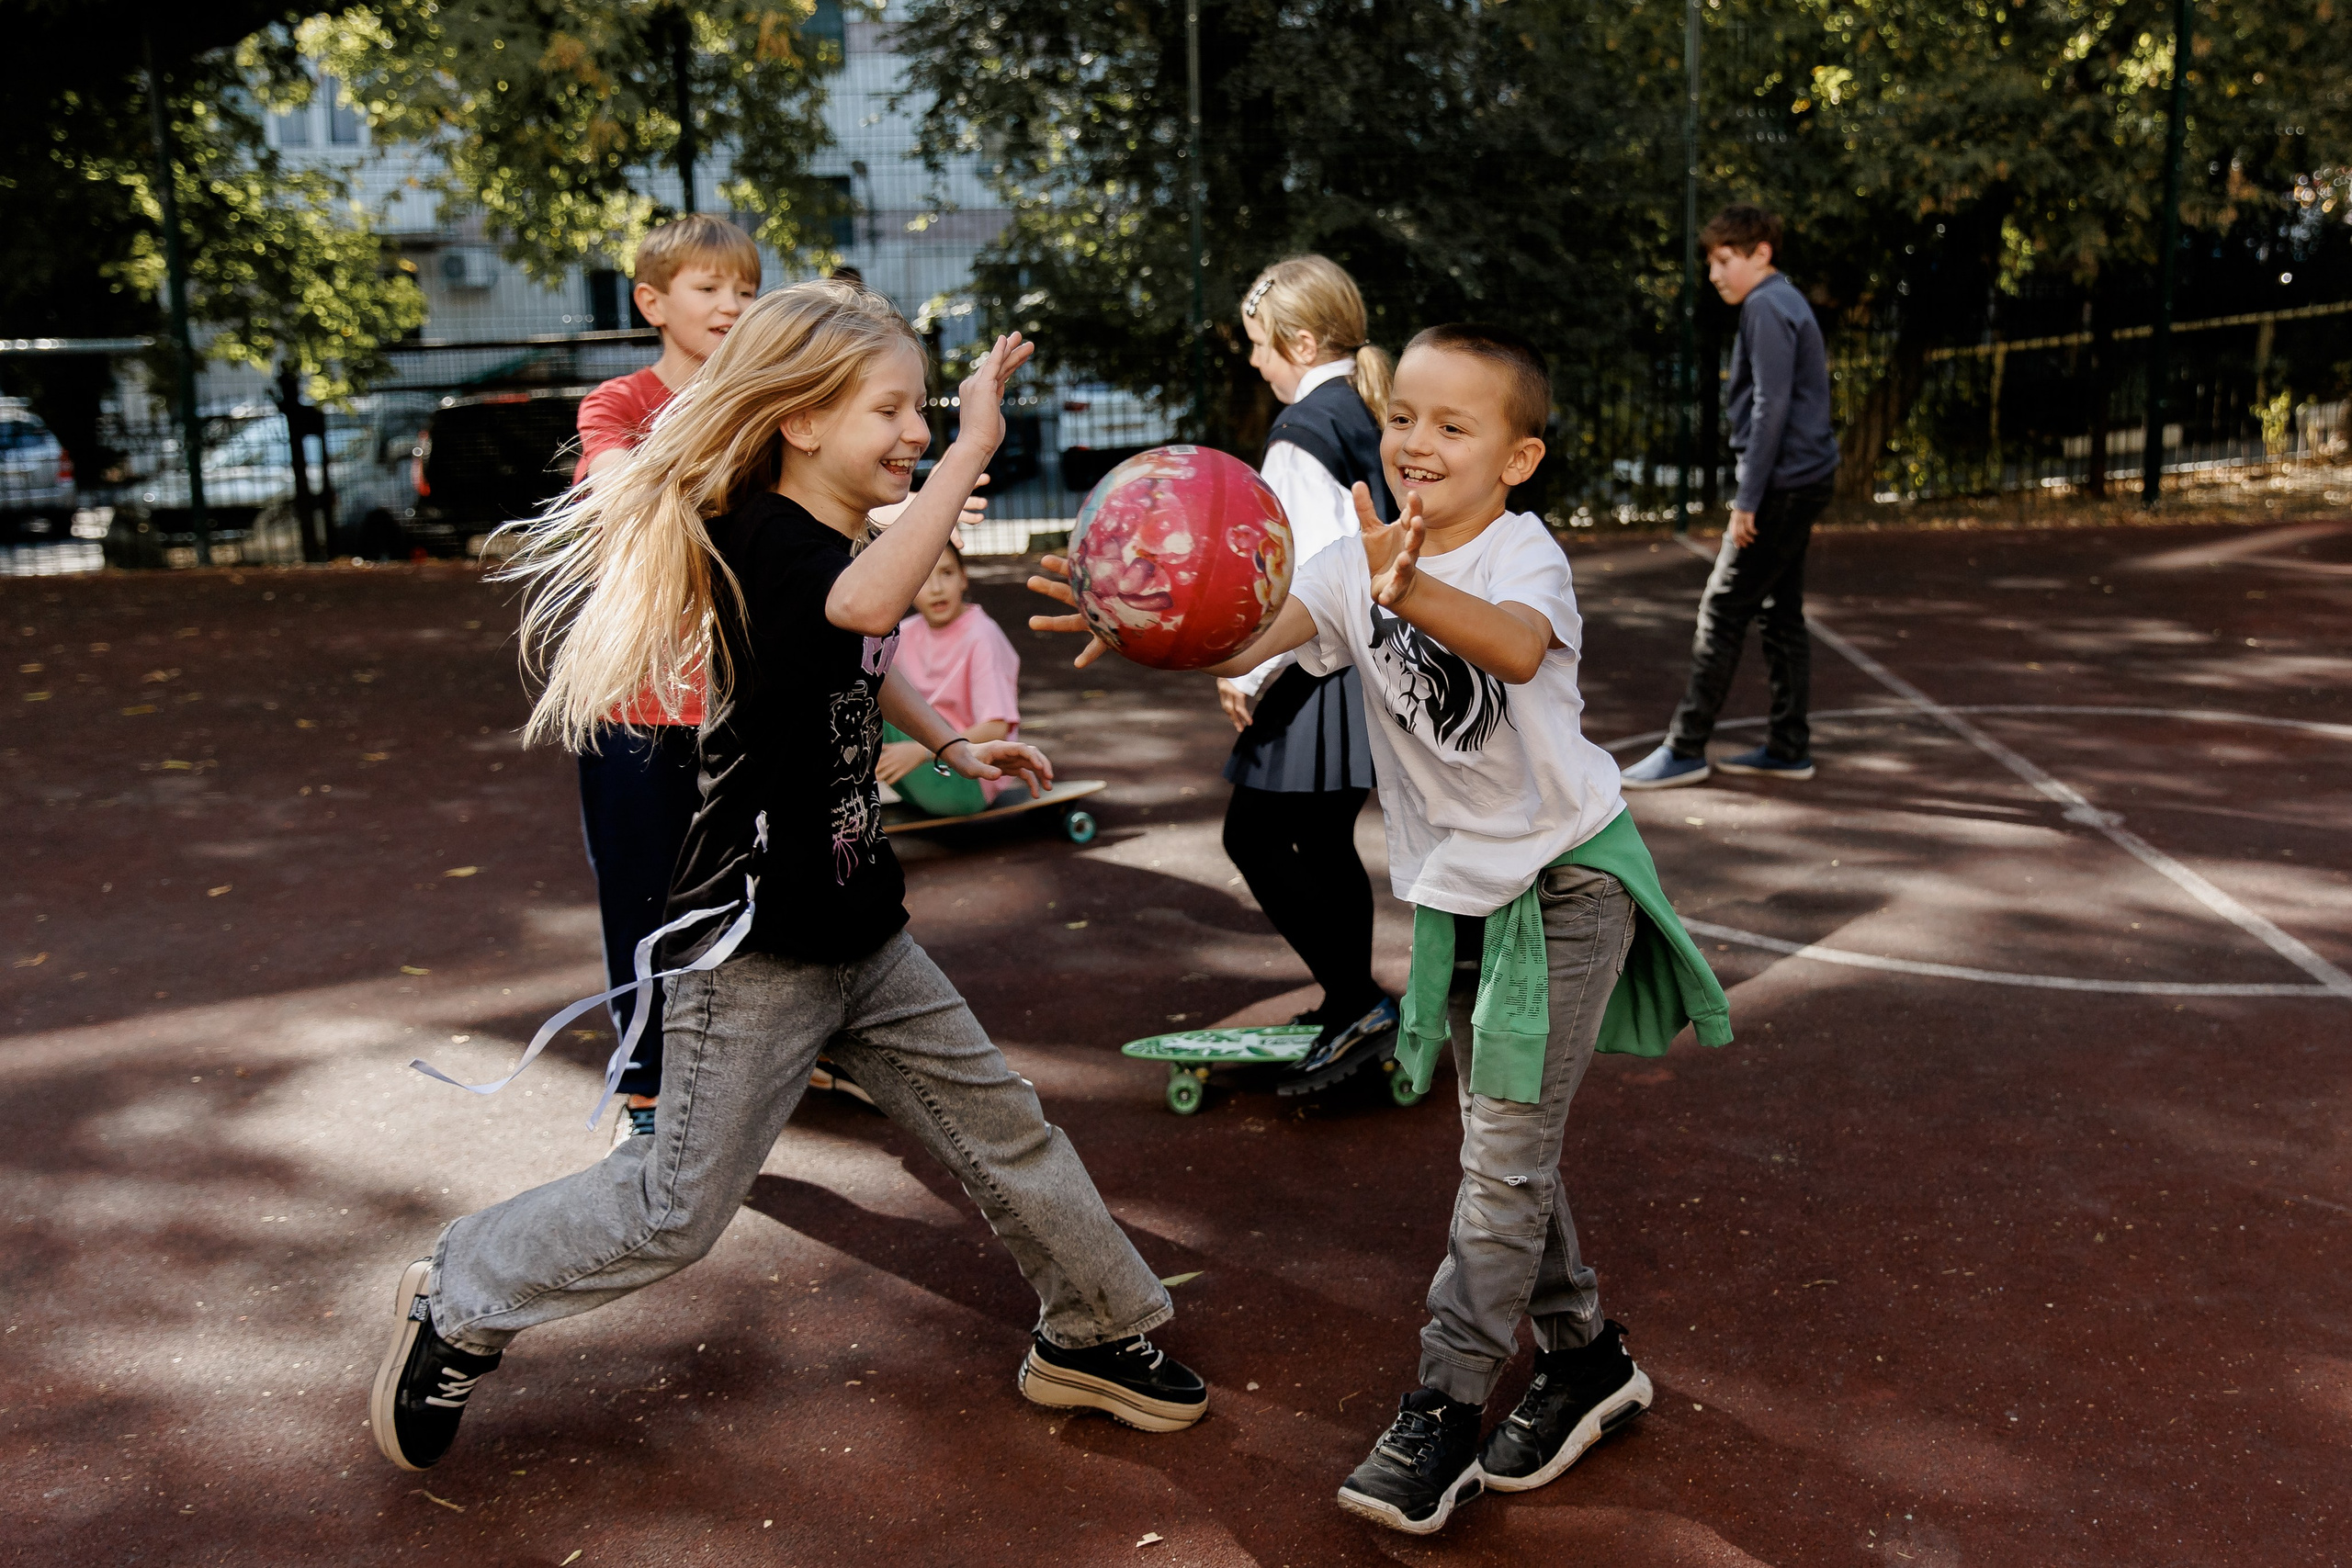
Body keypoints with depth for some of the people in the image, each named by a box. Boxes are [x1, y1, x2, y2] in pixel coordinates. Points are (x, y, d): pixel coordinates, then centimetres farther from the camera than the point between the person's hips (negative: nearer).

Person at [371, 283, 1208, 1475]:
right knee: (676, 1208, 3)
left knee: (999, 1127, 12)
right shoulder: (759, 539, -20)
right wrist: (975, 447, -41)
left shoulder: (829, 545, 9)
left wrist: (949, 747, 21)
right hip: (753, 943, -9)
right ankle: (457, 1306, 25)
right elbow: (870, 601, -43)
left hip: (858, 931, 9)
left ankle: (1095, 1334, 29)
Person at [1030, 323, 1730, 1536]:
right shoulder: (1355, 565, -3)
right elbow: (1248, 637, -19)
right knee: (1500, 1148, 14)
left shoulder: (1524, 553, -17)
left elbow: (1519, 647, -40)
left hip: (1566, 876, -6)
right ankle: (1585, 1358, 31)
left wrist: (1416, 593, -60)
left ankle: (1443, 1406, 4)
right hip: (1454, 887, 6)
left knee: (1505, 1148, -6)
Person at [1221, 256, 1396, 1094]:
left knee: (1255, 835, -3)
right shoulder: (1370, 414, 13)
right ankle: (1351, 1009, 25)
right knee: (1324, 839, 17)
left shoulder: (1304, 428, -14)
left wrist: (1251, 671, -17)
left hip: (1322, 665, -9)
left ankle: (1357, 1004, -2)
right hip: (1375, 652, 9)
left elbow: (1317, 569, -22)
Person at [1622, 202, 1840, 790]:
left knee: (1722, 613, -7)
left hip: (1782, 483, -10)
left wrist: (1748, 499, -19)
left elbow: (1771, 408, -19)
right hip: (1803, 479, 10)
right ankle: (1788, 746, 16)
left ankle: (1685, 750, -4)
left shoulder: (1767, 308, -13)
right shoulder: (1786, 303, 18)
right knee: (1781, 613, 12)